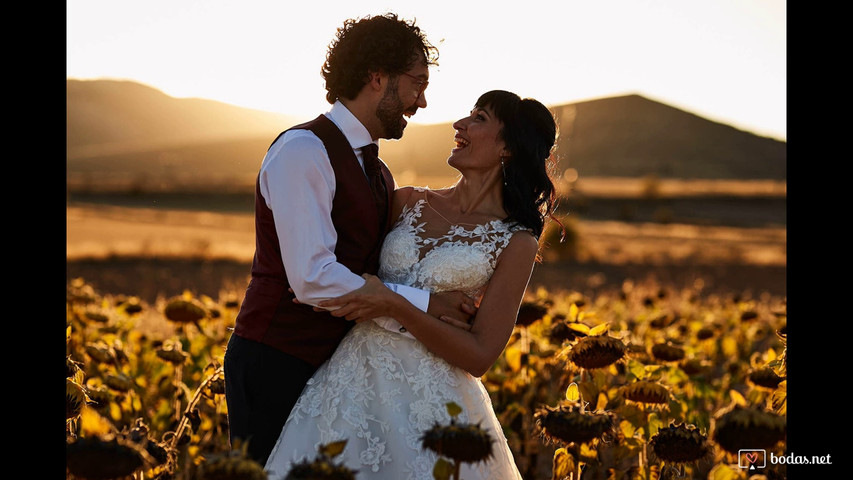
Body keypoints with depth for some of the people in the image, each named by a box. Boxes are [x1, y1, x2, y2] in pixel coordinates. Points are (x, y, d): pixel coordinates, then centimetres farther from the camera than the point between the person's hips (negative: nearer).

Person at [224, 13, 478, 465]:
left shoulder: (377, 173, 15)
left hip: (331, 367, 9)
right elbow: (313, 278, -24)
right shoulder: (303, 151, -14)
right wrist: (424, 304, -20)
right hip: (275, 365, -8)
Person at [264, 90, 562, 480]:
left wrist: (393, 305, -17)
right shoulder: (409, 202, 9)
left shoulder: (516, 242, -3)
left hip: (430, 400, -3)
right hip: (355, 380, 4)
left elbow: (479, 356, -9)